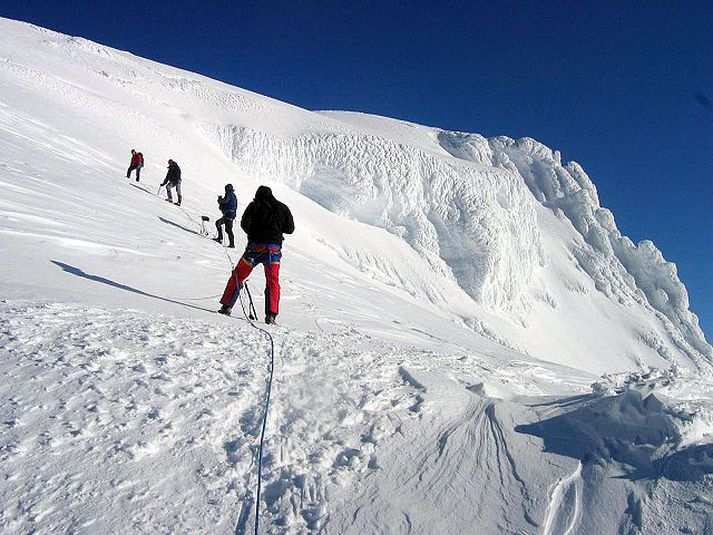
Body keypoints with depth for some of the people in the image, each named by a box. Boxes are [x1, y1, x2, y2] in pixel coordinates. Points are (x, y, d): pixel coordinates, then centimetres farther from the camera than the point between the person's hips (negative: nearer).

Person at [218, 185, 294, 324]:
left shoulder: (254, 205, 5)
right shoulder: (282, 207, 11)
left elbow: (244, 223, -5)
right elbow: (290, 229, 10)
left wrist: (252, 233, 13)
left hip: (255, 246, -1)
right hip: (274, 248, 2)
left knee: (238, 276, 12)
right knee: (273, 282, 8)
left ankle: (227, 306, 11)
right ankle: (271, 315, -3)